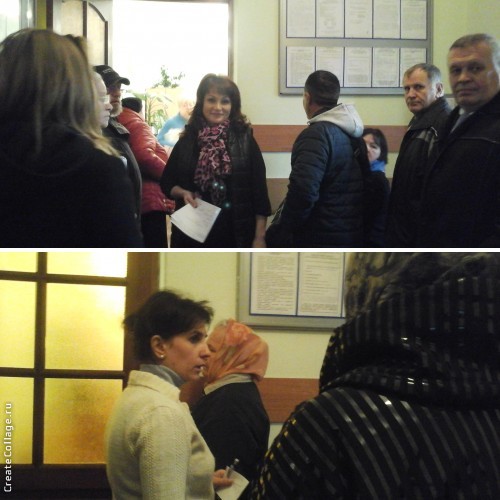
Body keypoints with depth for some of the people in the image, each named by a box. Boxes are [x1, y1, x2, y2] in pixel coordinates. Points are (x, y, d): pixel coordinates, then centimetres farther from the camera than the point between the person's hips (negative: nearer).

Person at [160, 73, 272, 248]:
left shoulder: (245, 140, -2)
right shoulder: (187, 141, 4)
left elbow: (259, 191, -2)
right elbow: (167, 182, 14)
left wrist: (259, 237, -6)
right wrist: (183, 193, -9)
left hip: (235, 234, -2)